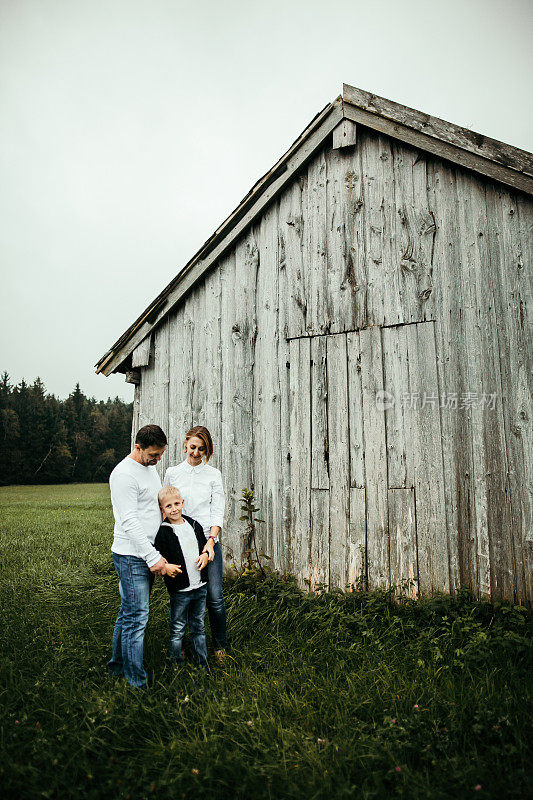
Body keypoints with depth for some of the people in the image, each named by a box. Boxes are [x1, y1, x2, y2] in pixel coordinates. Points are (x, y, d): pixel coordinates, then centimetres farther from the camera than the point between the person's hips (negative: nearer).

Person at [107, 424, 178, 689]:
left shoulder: (151, 468, 12)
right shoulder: (124, 474, -18)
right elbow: (129, 521, -22)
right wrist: (153, 558, -22)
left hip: (148, 554, 9)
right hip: (131, 556, -9)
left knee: (129, 612, 19)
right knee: (136, 616, -2)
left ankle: (118, 664, 34)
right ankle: (137, 682, 10)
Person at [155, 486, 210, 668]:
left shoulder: (195, 525, 5)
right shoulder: (163, 532, -11)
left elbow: (205, 546, 15)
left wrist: (206, 556, -3)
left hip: (200, 585, 5)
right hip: (179, 590, -4)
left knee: (199, 627, 18)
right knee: (177, 629, 10)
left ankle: (202, 663, 32)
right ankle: (176, 664, 27)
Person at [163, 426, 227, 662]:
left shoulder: (213, 474, 3)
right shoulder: (172, 473, 6)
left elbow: (217, 512, -1)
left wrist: (211, 541, -15)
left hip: (208, 542, -1)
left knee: (214, 597, -1)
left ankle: (220, 646, 18)